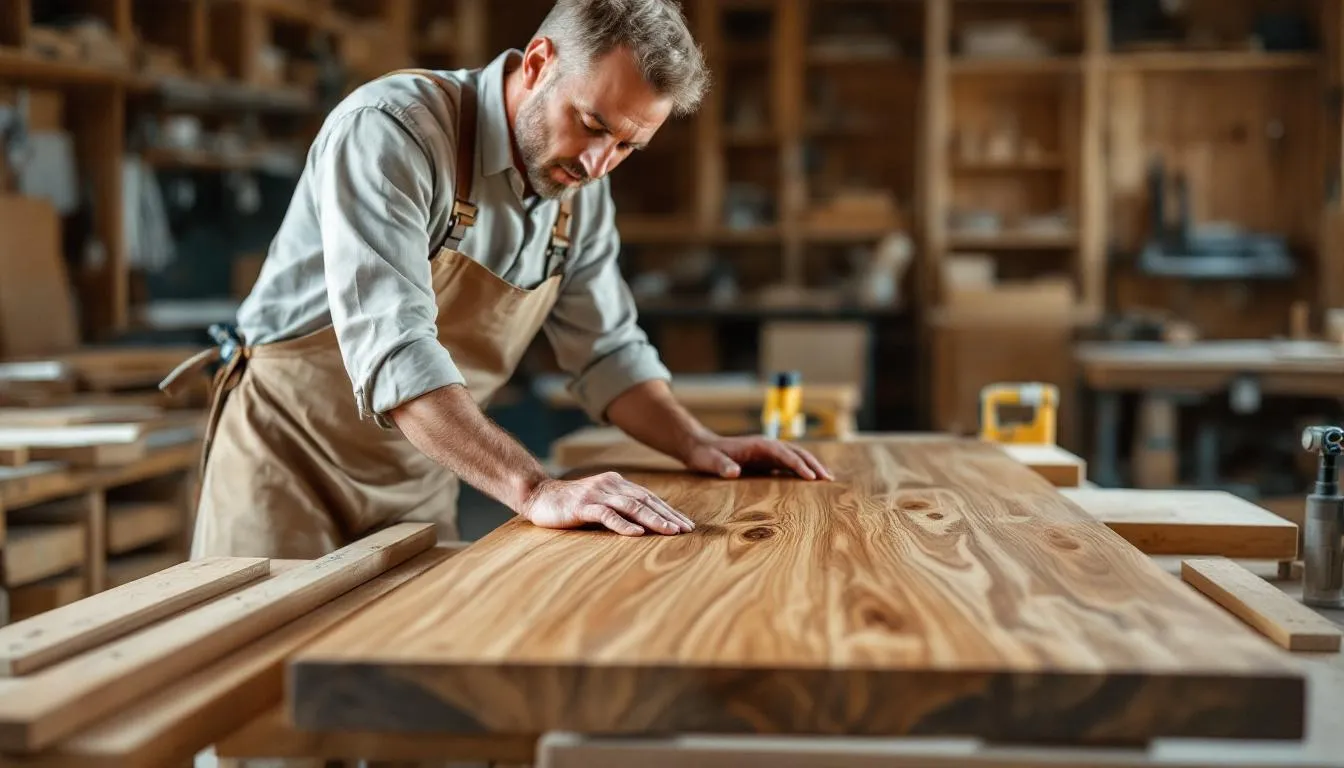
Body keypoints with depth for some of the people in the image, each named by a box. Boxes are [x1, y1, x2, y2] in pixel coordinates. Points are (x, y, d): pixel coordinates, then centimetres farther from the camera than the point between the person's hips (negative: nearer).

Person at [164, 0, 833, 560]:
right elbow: (389, 346, -37)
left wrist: (698, 446, -6)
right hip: (294, 453, -6)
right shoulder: (390, 131, -25)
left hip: (421, 482, 6)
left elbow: (606, 351, 11)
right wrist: (535, 490, -45)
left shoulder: (583, 188, -1)